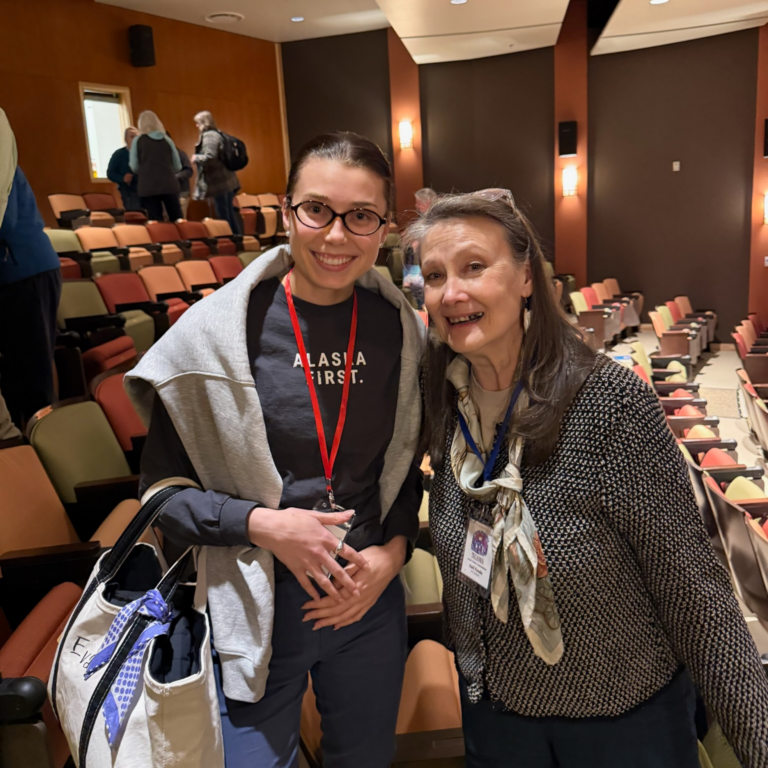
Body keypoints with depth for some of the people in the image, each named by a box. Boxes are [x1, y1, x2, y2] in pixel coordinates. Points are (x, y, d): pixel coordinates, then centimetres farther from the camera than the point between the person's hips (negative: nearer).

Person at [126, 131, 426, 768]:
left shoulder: (402, 331, -5)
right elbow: (162, 489, -8)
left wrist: (394, 549, -7)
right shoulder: (219, 330, -15)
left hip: (370, 597, 4)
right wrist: (260, 523, -21)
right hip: (252, 611, -3)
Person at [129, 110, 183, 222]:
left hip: (148, 187, -1)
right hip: (169, 185, 1)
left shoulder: (138, 141, 3)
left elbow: (134, 167, 3)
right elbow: (178, 167, 10)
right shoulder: (167, 140, 8)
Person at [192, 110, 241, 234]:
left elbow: (210, 157, -23)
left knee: (224, 216, -6)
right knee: (229, 214, 14)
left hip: (220, 183, -10)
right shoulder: (217, 134, 16)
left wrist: (196, 157, -7)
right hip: (227, 182, 10)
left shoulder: (209, 136, -12)